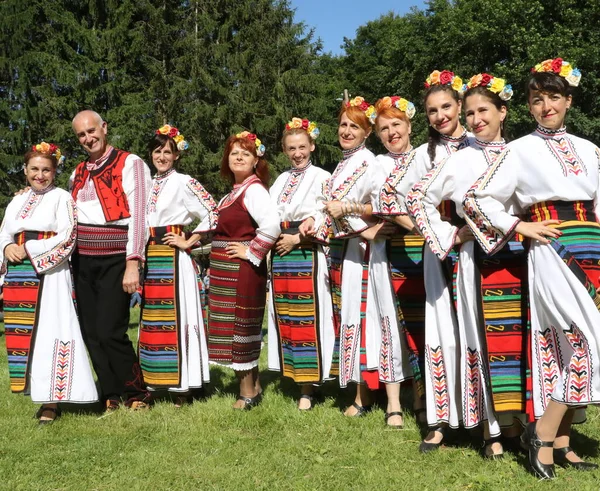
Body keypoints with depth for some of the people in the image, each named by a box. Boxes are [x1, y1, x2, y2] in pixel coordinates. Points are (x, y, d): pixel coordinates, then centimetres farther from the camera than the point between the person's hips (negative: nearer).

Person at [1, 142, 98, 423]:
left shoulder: (62, 198, 1)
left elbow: (67, 237, -8)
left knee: (48, 332, -9)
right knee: (23, 333, 4)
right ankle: (34, 390, 11)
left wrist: (29, 250, -13)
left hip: (49, 273, -6)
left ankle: (51, 401, -7)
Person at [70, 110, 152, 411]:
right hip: (82, 262, 6)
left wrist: (133, 264, -18)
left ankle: (136, 395, 8)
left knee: (110, 332, -11)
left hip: (115, 261, -6)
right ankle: (111, 398, 18)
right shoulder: (78, 173, 16)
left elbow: (138, 214, -12)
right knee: (91, 333, 6)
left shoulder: (129, 164, -4)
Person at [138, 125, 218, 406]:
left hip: (172, 259, -6)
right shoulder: (148, 185, 15)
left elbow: (212, 215, -10)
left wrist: (189, 242, -9)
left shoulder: (184, 183, -4)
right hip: (149, 258, 6)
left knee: (175, 318, -5)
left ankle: (183, 386, 2)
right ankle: (155, 379, 17)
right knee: (151, 320, 8)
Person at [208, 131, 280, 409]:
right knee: (240, 328, 13)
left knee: (239, 327, -2)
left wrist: (251, 252, -19)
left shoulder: (254, 189, -14)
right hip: (226, 271, 9)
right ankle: (252, 386, 25)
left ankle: (248, 394, 10)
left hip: (242, 270, -9)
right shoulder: (234, 191, 15)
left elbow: (272, 225, -28)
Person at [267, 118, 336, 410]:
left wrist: (296, 239, -10)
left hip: (308, 255, -6)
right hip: (280, 255, 6)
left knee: (308, 318, -6)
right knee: (285, 318, 6)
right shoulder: (281, 180, 17)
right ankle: (294, 374, 15)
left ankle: (308, 388, 0)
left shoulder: (322, 178, -1)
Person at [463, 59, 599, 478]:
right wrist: (521, 227, -7)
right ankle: (543, 434, -2)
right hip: (553, 251, -5)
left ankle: (560, 442, 13)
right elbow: (478, 198, -4)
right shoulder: (522, 149, 1)